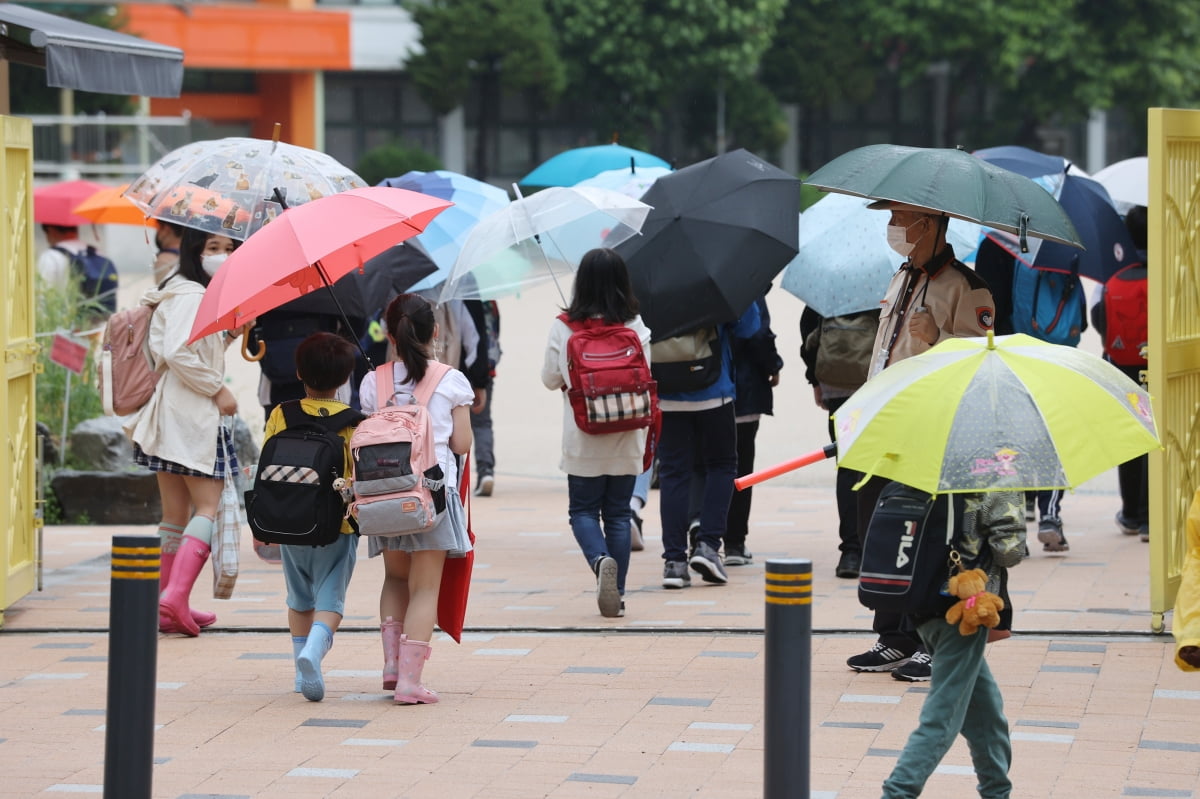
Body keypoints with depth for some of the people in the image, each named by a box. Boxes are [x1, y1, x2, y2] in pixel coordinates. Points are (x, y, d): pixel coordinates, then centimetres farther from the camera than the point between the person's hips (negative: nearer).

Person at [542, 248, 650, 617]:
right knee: (618, 514, 11)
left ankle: (600, 559, -18)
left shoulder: (563, 328, -7)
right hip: (625, 439, 1)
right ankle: (616, 594, 9)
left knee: (583, 510, 11)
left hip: (581, 440, -1)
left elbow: (550, 379, 2)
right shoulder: (636, 328, -5)